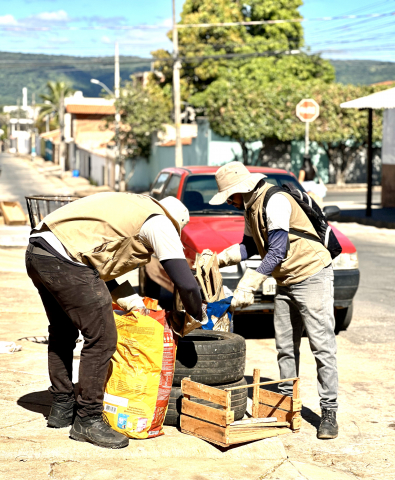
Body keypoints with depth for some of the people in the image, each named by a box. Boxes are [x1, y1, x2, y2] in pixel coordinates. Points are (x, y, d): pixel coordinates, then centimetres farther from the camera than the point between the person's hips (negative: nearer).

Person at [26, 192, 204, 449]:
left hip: (36, 252, 10)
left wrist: (131, 300, 22)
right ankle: (88, 420, 7)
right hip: (64, 261, -10)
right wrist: (197, 317, 15)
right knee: (101, 339, -1)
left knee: (63, 333, 24)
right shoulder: (160, 223, 2)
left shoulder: (134, 207, 27)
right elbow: (185, 282, -3)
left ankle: (62, 408, 37)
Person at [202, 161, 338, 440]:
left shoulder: (275, 201, -21)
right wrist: (219, 258, 1)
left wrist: (248, 285, -26)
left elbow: (277, 251, -25)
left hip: (312, 275, -9)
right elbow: (249, 246, 16)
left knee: (322, 346, -6)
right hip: (286, 282, 9)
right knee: (285, 346, 10)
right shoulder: (251, 207, 9)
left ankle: (329, 412, -2)